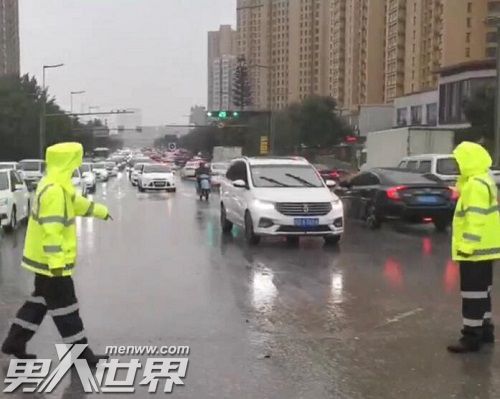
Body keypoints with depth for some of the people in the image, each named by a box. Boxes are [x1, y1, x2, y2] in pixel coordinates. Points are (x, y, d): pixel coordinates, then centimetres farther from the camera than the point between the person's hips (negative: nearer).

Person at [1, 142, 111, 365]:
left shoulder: (58, 185, 10)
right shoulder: (54, 190, -24)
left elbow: (76, 202, 28)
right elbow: (51, 229, -29)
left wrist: (100, 211, 41)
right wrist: (56, 261, -31)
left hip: (43, 258, 10)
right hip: (50, 261, -10)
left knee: (40, 300, 19)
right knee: (64, 306, -2)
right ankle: (80, 353, 6)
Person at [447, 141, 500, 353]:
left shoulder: (476, 184, -19)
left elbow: (475, 219, -25)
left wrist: (466, 245, -25)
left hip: (475, 249, -11)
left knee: (472, 292, -6)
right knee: (482, 290, 17)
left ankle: (471, 336, -2)